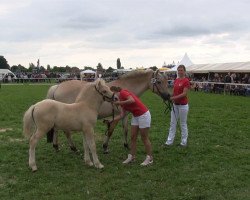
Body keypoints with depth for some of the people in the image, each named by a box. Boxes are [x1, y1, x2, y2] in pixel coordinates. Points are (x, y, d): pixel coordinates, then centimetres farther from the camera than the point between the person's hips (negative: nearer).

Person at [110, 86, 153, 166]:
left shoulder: (123, 92, -14)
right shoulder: (121, 100, 11)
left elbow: (132, 100, -31)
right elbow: (122, 115, 9)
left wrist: (120, 102, -23)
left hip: (144, 115, -9)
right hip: (135, 116, 9)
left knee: (144, 138, 1)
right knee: (133, 137, 11)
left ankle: (149, 158, 14)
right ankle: (132, 156, 21)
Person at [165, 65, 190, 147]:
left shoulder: (186, 81, -13)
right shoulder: (176, 80, 9)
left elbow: (184, 94, -19)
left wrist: (173, 98, -25)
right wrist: (169, 96, -4)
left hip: (183, 105, -7)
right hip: (175, 104, 7)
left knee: (183, 123, 5)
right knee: (173, 123, 8)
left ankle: (184, 142, 18)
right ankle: (169, 141, 14)